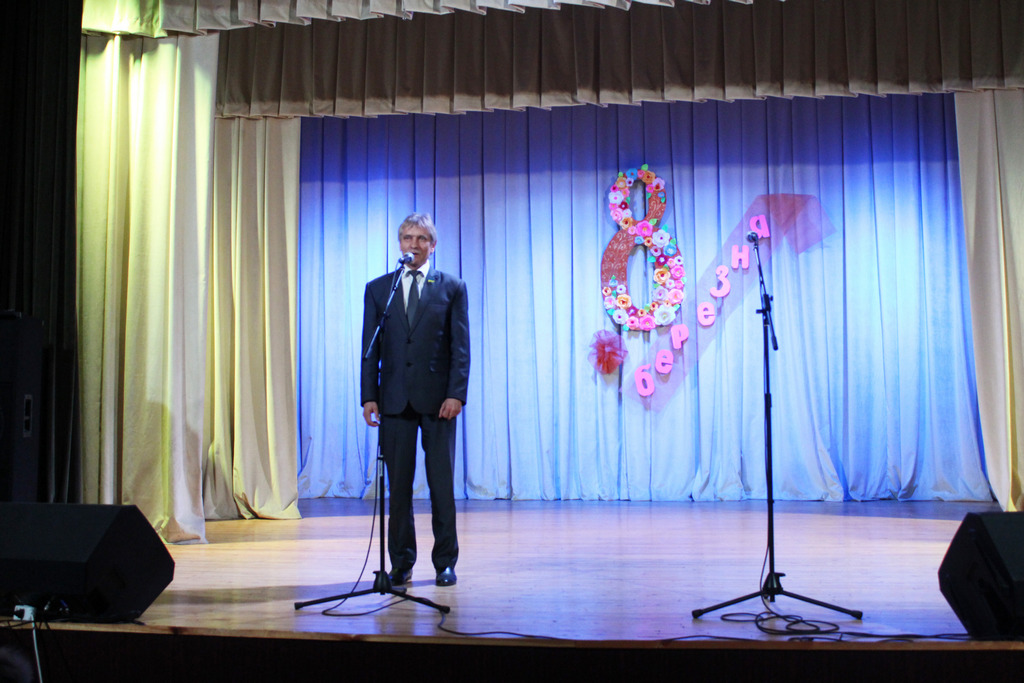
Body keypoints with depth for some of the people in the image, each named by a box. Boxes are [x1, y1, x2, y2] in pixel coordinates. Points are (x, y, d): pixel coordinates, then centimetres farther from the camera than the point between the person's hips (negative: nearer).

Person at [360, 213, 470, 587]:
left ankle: (445, 562, 12)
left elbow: (461, 347, 1)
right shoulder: (377, 289, 11)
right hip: (395, 399, 2)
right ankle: (401, 562, 15)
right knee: (398, 485, 5)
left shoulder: (452, 287, 6)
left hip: (437, 398, -1)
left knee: (442, 483, 3)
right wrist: (368, 396, -1)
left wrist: (456, 394, -10)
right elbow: (370, 348, 8)